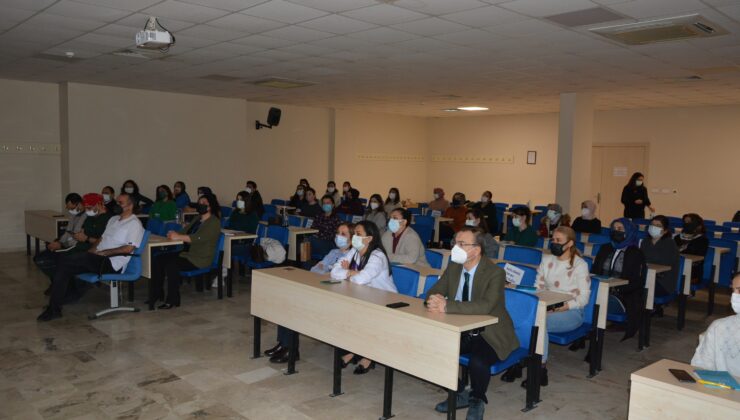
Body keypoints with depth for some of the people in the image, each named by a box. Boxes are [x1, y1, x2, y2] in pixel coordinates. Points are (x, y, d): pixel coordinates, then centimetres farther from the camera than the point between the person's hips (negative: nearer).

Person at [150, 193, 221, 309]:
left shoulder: (214, 222, -10)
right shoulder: (197, 219, 18)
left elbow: (199, 238, -23)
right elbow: (185, 231, 15)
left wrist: (178, 237, -27)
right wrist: (174, 234, -8)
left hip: (200, 259, -9)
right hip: (187, 253, 9)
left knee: (172, 265, -29)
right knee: (158, 259, -5)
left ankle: (172, 300, -18)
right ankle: (156, 294, 1)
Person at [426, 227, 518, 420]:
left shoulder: (495, 273, -20)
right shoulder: (453, 268, 0)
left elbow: (486, 306, -35)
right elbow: (433, 292, 1)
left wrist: (446, 306, -40)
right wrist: (435, 301, -25)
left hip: (490, 335, -6)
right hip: (462, 331, 6)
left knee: (477, 362, -34)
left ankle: (477, 401, 1)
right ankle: (459, 394, 11)